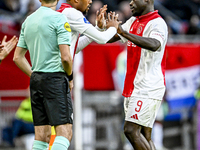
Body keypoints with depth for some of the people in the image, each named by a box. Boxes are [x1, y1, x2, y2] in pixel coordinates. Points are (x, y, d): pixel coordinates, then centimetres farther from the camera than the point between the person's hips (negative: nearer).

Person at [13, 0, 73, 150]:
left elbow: (18, 57, 16)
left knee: (42, 136, 9)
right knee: (64, 132, -10)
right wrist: (69, 76, 2)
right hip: (55, 78, -7)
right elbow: (65, 57, -16)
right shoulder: (59, 18, -9)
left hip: (35, 80, 7)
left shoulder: (28, 20, 13)